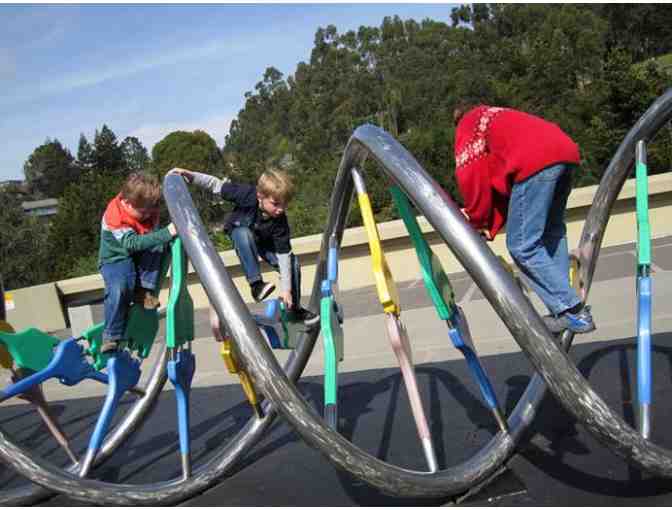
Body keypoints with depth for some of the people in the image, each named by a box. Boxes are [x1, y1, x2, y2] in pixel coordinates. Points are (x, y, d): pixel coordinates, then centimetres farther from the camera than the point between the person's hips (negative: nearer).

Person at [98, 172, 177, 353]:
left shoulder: (147, 207, -8)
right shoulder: (115, 217, -28)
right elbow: (133, 243, -41)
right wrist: (166, 233, -49)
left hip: (140, 257, 5)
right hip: (116, 258, -5)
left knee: (157, 246, -27)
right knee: (119, 288, -35)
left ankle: (145, 291, -19)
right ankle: (111, 337, -20)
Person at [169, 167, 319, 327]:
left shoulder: (280, 221, -33)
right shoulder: (248, 195, -37)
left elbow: (283, 255, -31)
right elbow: (216, 185, -25)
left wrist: (286, 289, -32)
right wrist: (189, 175, -32)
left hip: (264, 242, 2)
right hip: (239, 232, -1)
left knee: (292, 262, -16)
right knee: (244, 234, -39)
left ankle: (295, 309, 4)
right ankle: (256, 283, -34)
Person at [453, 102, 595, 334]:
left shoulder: (469, 123, 20)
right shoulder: (498, 118, 39)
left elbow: (469, 174, 3)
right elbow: (503, 179, 28)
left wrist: (477, 218, 15)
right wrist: (491, 225, 21)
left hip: (537, 161, -9)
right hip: (565, 150, 9)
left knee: (522, 246, -4)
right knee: (552, 234, 20)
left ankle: (573, 313, -4)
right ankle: (565, 307, 17)